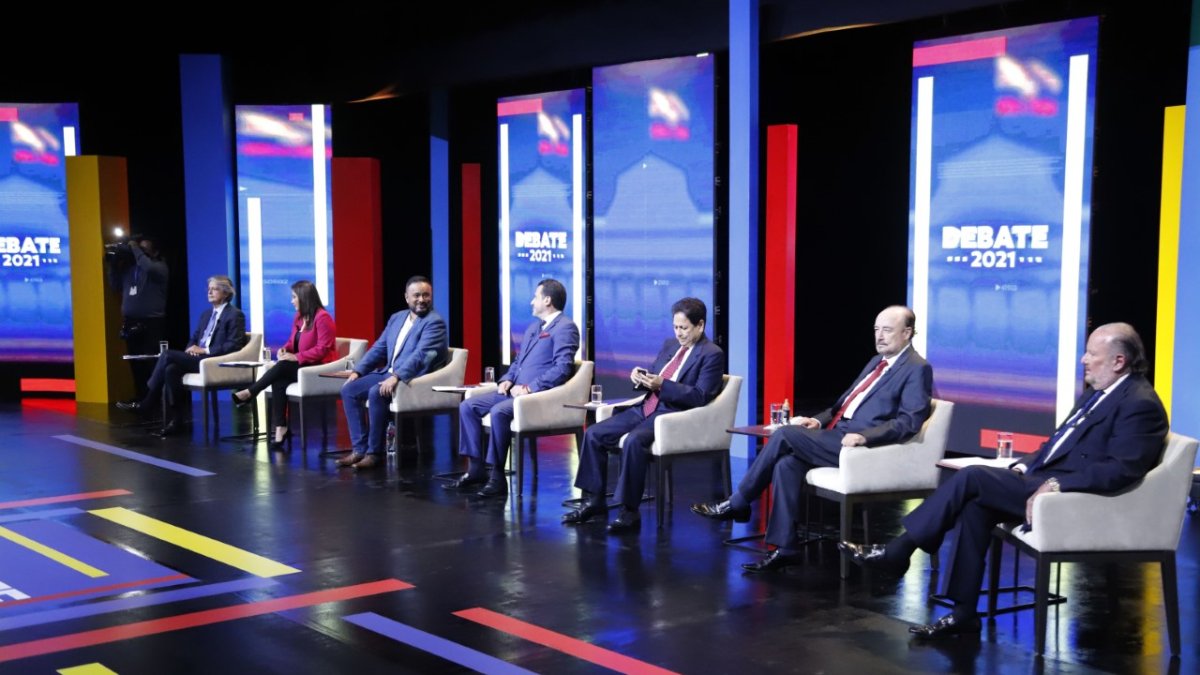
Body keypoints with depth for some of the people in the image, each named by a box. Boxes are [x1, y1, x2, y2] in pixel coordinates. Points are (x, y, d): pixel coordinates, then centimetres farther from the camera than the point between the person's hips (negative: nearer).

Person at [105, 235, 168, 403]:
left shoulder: (160, 266, -1)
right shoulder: (130, 267, 16)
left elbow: (148, 268, -23)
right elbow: (115, 285, 20)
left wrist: (135, 248, -11)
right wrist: (113, 262, 10)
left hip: (152, 323, -6)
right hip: (131, 323, 6)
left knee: (153, 364, -12)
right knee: (136, 364, 8)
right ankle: (141, 399, 15)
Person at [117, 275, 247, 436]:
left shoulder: (235, 315, -2)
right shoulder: (206, 314, 23)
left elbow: (233, 345, -12)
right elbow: (194, 338, 24)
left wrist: (205, 350, -15)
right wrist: (191, 349, -1)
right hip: (198, 359, 8)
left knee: (168, 355, -21)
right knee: (171, 369, -24)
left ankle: (148, 403, -10)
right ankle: (175, 420, -22)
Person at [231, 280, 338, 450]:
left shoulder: (322, 318, -15)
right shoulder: (298, 317, 12)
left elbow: (322, 349, -20)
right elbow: (293, 342, 21)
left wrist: (296, 357, -23)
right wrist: (285, 349, -3)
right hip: (301, 365, 7)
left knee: (281, 367, -29)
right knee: (279, 381, -25)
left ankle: (249, 394, -15)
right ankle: (280, 429, -30)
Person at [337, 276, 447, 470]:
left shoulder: (435, 322, -11)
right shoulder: (397, 318, 15)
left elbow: (420, 355, -24)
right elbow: (378, 348, 18)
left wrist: (396, 377, -35)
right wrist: (357, 371, 6)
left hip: (414, 379, -8)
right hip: (388, 373, 8)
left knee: (376, 393, -32)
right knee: (349, 390, -7)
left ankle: (375, 453, -20)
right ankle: (360, 448, -7)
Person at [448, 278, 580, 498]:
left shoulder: (565, 328, -9)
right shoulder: (534, 327, 22)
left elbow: (562, 368, -20)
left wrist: (529, 387, -21)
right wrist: (507, 379, 7)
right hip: (516, 391, 10)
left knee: (498, 412, -34)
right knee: (468, 406, -3)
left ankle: (497, 477, -24)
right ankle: (476, 469, -2)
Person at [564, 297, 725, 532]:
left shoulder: (712, 355, -5)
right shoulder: (670, 345, 18)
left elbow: (700, 397, -14)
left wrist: (662, 384, -21)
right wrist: (640, 378, -2)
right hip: (646, 407, 8)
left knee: (634, 441, -34)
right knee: (593, 434, -6)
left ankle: (630, 511, -24)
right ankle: (595, 501, 1)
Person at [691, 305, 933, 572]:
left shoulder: (918, 369, -5)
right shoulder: (878, 361, 22)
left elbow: (909, 422, -16)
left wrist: (863, 437, -26)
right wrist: (820, 420, 9)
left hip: (861, 445, -8)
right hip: (837, 435, 8)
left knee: (785, 434, -19)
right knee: (787, 464, -16)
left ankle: (737, 504, -6)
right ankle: (785, 548, -11)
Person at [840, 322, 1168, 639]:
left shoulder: (1140, 404, -12)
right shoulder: (1097, 393, 18)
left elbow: (1121, 469, -23)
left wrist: (1056, 485, -26)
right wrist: (1023, 466, 7)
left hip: (1074, 497, -9)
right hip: (1045, 480, 9)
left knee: (973, 477, -18)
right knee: (977, 506, -12)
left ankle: (897, 552, -9)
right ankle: (963, 614, -8)